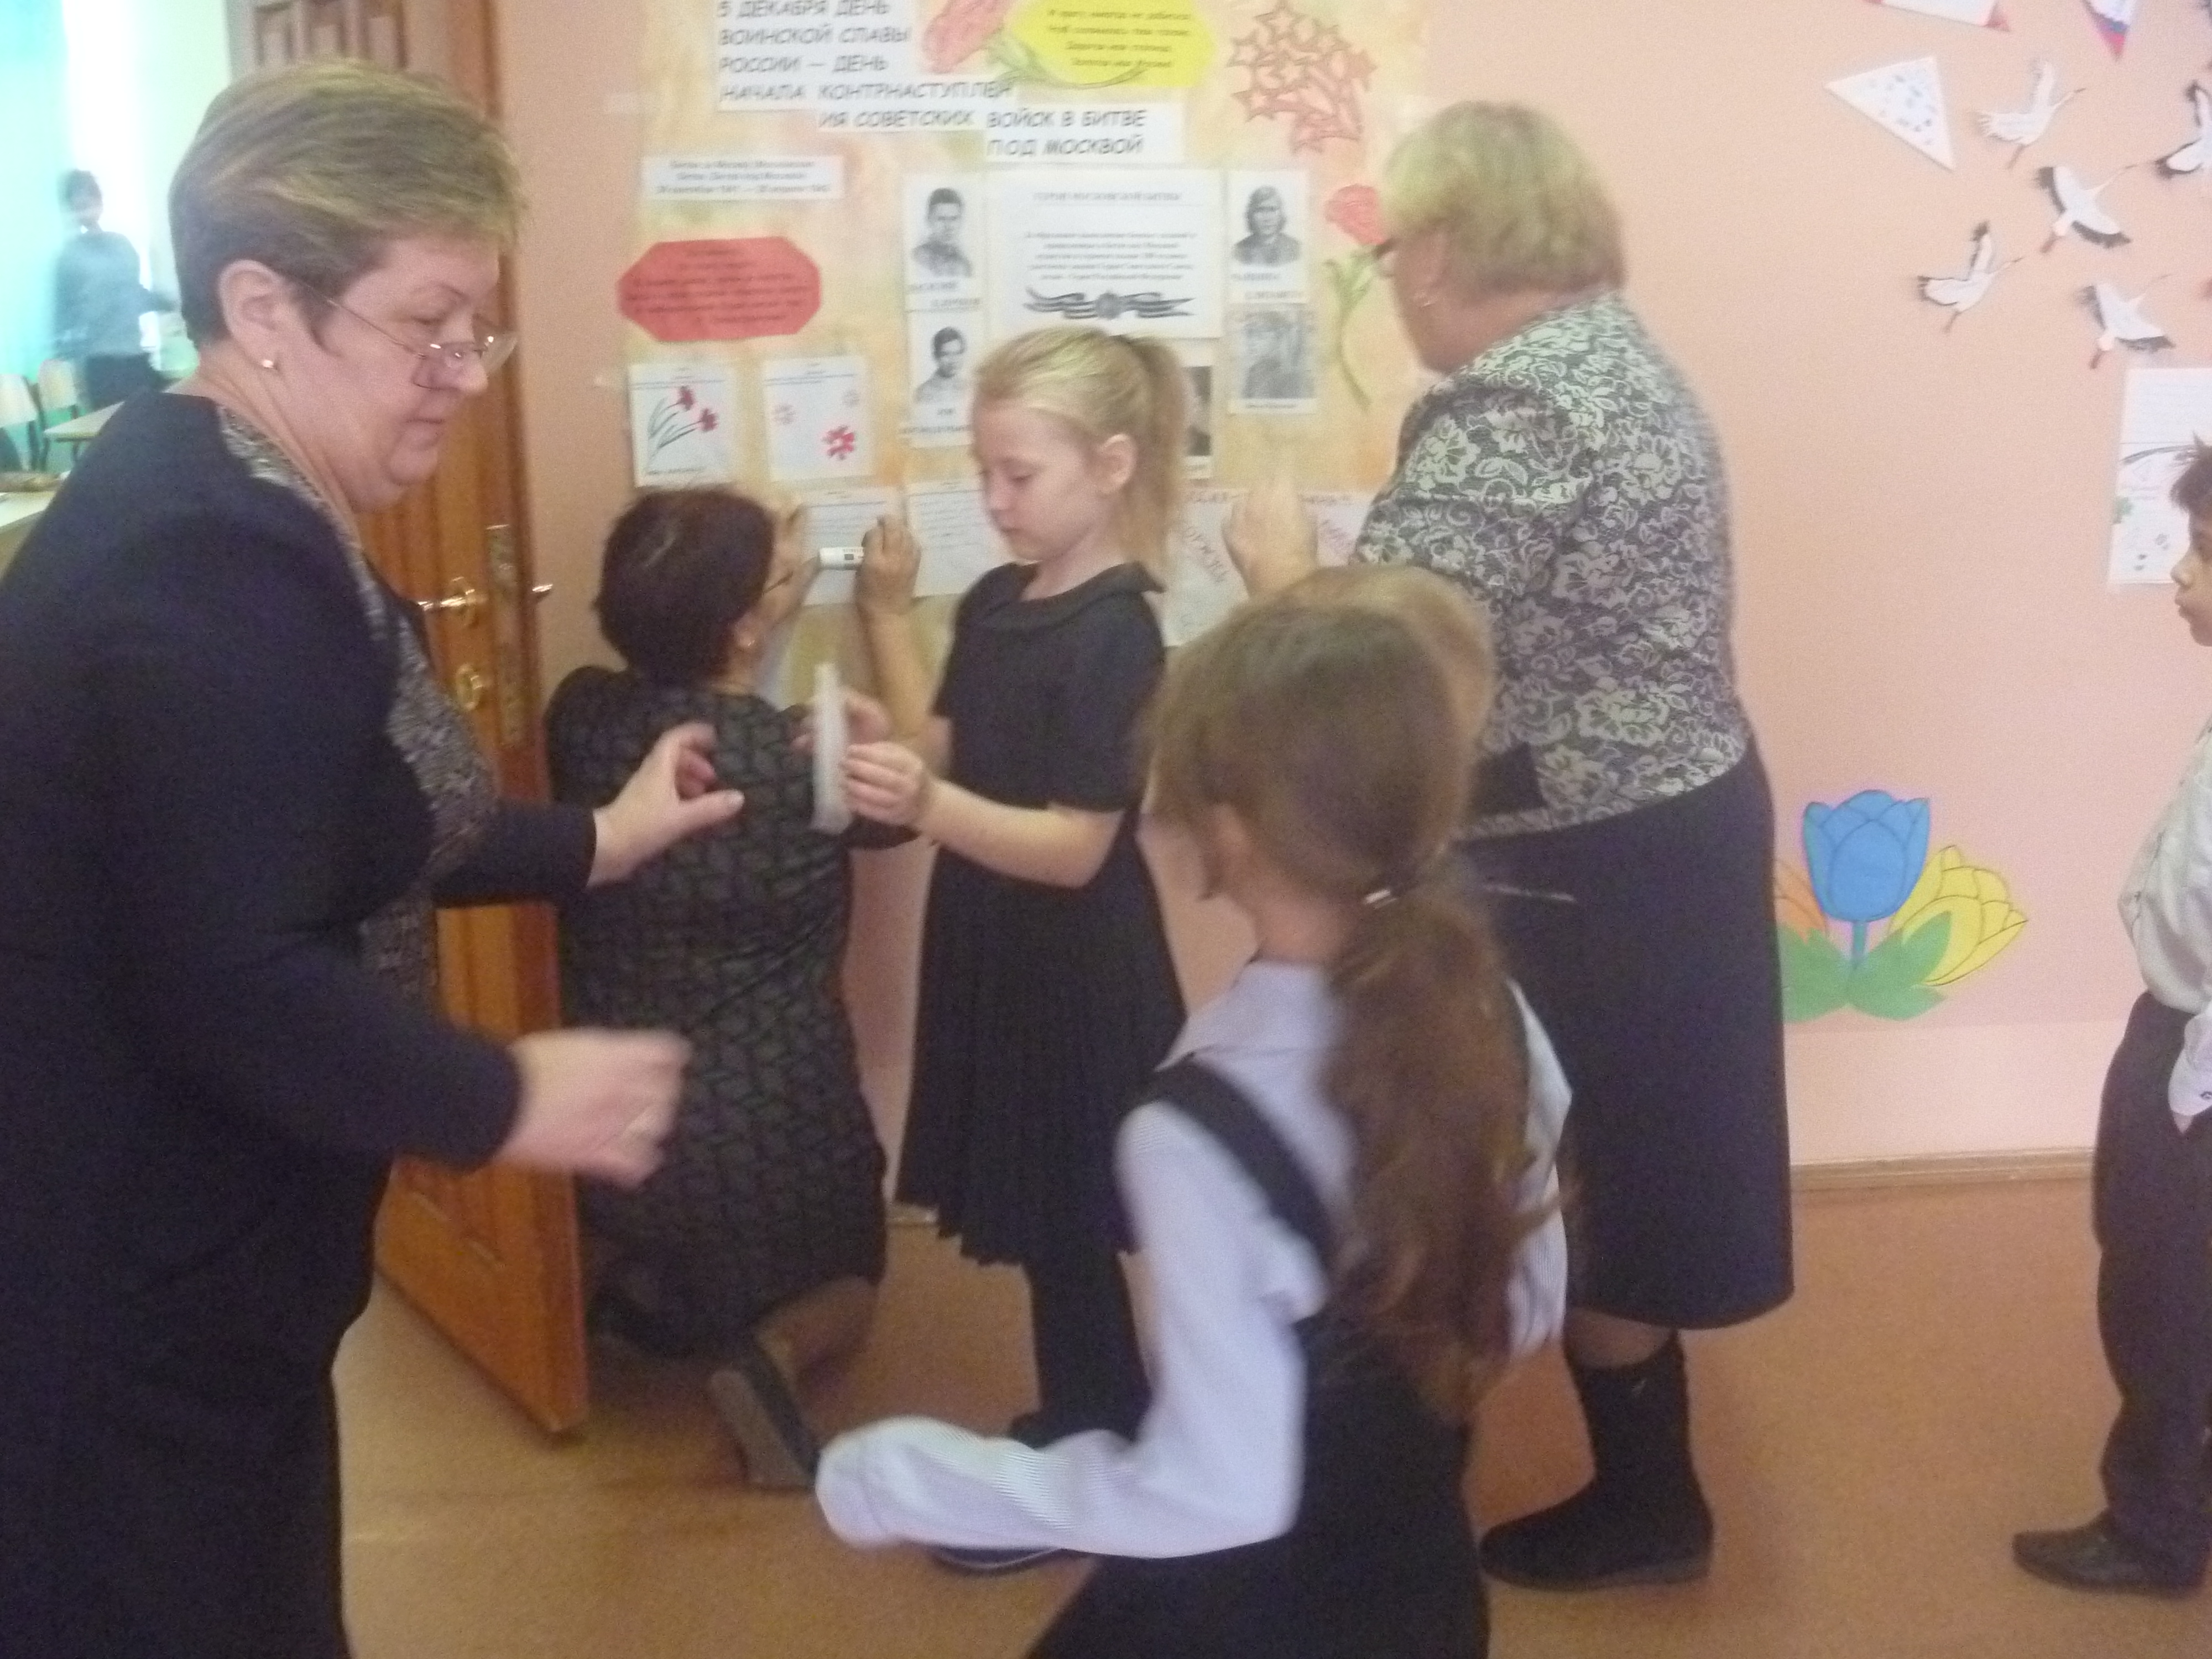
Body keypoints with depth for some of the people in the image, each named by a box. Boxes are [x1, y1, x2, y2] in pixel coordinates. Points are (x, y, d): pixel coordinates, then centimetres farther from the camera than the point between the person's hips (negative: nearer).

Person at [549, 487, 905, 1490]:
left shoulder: (580, 715, -12)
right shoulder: (806, 759, -22)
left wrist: (772, 588, 7)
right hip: (769, 1126, -5)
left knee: (664, 1235, 40)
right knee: (843, 1291, 25)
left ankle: (641, 1285, 10)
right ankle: (773, 1356, -5)